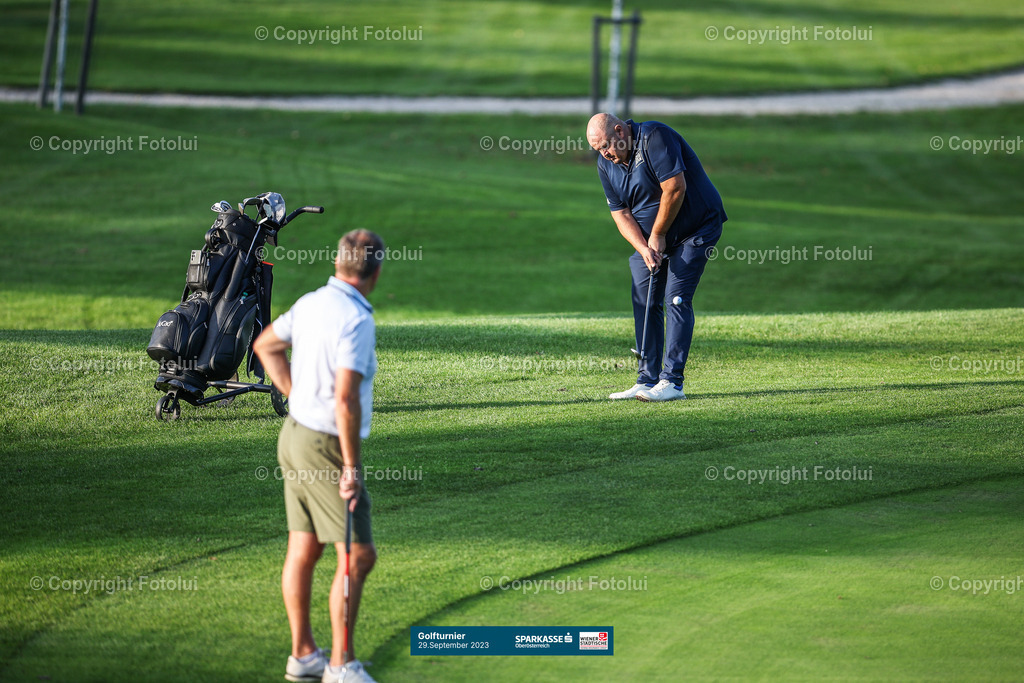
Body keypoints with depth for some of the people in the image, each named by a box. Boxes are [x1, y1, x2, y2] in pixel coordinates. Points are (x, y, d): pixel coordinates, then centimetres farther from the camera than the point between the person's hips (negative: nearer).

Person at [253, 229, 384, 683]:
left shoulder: (311, 303, 4)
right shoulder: (356, 320, -22)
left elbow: (265, 345, 21)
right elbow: (346, 399, -27)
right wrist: (351, 468, -21)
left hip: (296, 436, 9)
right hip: (327, 448, -9)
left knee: (303, 552, 12)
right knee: (358, 557, -2)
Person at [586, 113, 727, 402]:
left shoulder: (654, 137, -23)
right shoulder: (606, 163, 0)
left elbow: (675, 188, -27)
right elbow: (621, 213, 1)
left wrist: (657, 236, -17)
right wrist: (644, 249, -16)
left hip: (697, 226, -7)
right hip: (650, 239, 7)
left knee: (676, 299, -15)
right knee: (644, 302, 1)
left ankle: (672, 381, -16)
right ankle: (648, 380, 5)